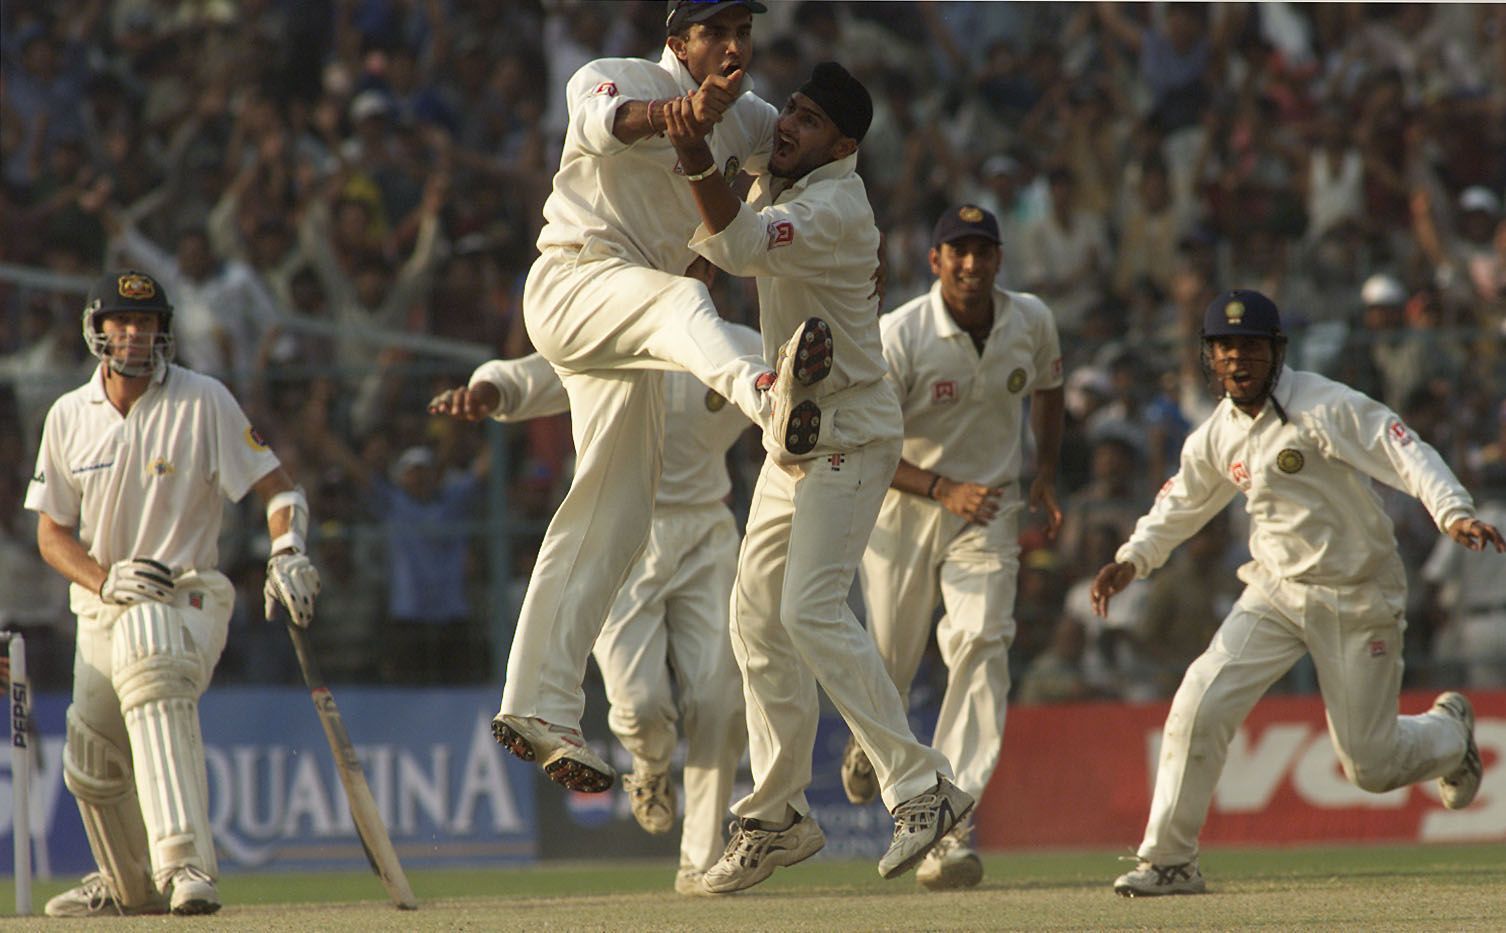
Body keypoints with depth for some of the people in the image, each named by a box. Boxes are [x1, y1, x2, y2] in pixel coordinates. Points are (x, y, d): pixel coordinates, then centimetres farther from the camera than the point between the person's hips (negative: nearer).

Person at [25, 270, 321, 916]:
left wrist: (287, 550, -27)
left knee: (152, 675, -37)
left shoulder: (203, 403, -5)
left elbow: (278, 488, -7)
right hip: (102, 608, 5)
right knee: (90, 765, 13)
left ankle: (184, 865, -48)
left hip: (184, 595, -5)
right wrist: (106, 580, -12)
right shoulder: (69, 417, 6)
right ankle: (131, 886, 43)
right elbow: (52, 534, 7)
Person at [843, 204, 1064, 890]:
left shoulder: (1032, 322, -4)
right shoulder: (898, 336, -18)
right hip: (903, 506, -1)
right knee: (888, 658, 9)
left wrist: (1046, 474, 7)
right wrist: (944, 489, -28)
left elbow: (1046, 388, 18)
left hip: (988, 509, 1)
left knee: (980, 642, -20)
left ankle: (953, 825, -25)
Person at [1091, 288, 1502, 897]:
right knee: (1198, 706, -13)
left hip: (1357, 600, -5)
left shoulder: (1323, 407, -16)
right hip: (1276, 591, 5)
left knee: (1369, 765, 1)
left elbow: (1407, 455, -24)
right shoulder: (1218, 436, 4)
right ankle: (1170, 861, -4)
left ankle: (1449, 730, 36)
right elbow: (1181, 503, 22)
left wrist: (1454, 514, -40)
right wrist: (1133, 561, 8)